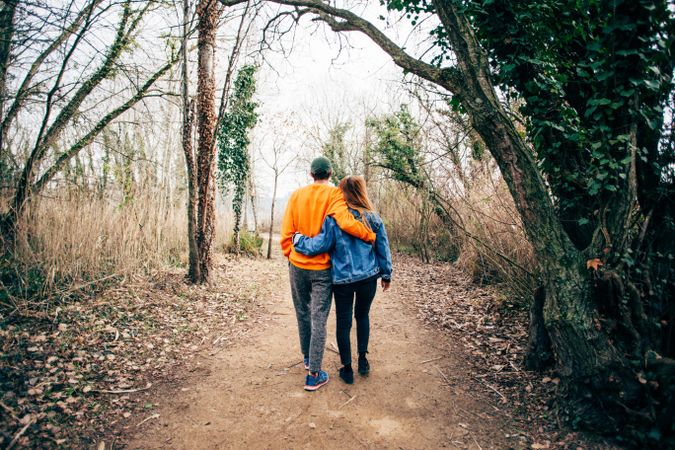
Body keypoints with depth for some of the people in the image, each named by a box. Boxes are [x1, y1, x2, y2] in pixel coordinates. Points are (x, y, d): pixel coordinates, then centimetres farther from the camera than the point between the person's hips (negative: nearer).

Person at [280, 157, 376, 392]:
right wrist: (372, 236, -14)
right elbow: (346, 222, -28)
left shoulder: (296, 195, 2)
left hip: (297, 265, 4)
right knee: (319, 320, 3)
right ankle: (314, 375, 7)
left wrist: (291, 257, 14)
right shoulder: (334, 194, -10)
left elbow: (286, 233, 0)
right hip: (322, 268, -4)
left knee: (303, 314, 19)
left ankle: (307, 358, 37)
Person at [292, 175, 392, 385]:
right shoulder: (373, 218, -2)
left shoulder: (333, 219, -12)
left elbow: (320, 245, -12)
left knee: (343, 322, 11)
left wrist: (297, 239, 5)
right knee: (362, 315, 24)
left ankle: (347, 369, 21)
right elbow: (383, 248, 5)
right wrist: (386, 274, 17)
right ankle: (363, 359, 30)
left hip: (342, 279, -2)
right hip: (368, 277, 3)